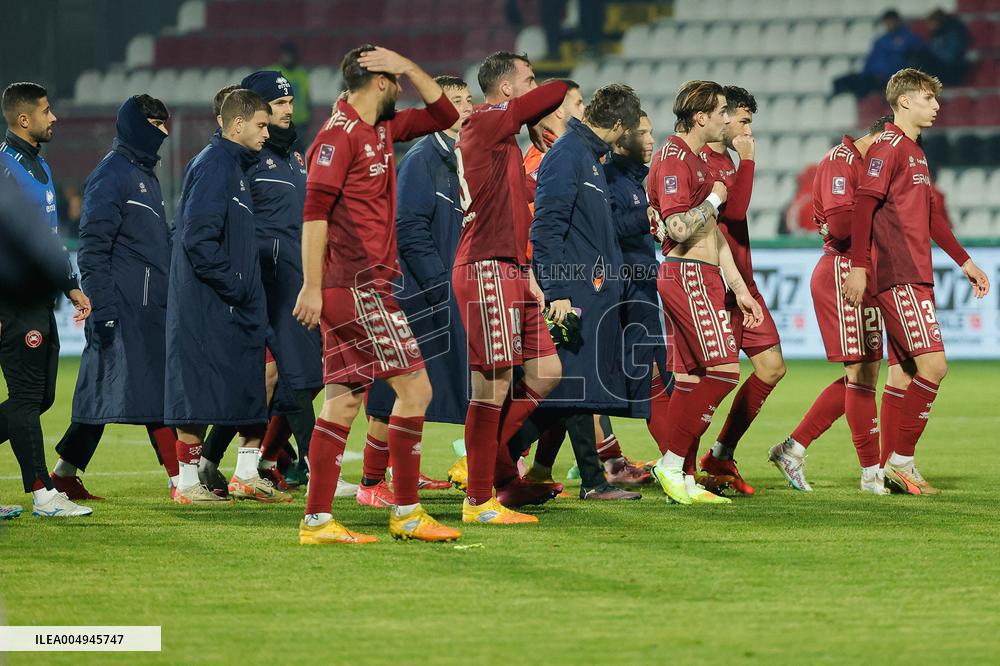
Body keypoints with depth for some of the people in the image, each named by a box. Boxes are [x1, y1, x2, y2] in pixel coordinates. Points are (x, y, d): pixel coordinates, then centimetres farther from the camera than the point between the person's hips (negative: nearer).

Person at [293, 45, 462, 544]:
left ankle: (317, 520, 5)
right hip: (359, 284, -9)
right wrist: (312, 287, -21)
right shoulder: (339, 135, -12)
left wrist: (410, 68, 9)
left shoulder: (381, 130, 16)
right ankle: (406, 513, -2)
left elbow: (443, 115, 24)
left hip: (366, 285, 9)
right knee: (414, 387, -7)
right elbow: (315, 211, -17)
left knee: (343, 401, 6)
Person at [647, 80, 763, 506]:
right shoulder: (674, 159, -13)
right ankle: (671, 463, -11)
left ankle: (684, 481, 8)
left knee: (692, 379, 8)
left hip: (702, 278, 10)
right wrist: (713, 198, -8)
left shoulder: (698, 161, 20)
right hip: (687, 275, -10)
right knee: (723, 370, -14)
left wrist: (739, 289, 22)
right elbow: (679, 228, -23)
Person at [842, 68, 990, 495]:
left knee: (906, 371, 9)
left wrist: (964, 262, 28)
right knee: (933, 364, -15)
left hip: (916, 277, 10)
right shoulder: (889, 146, -9)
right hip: (899, 278, -10)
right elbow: (864, 203, -16)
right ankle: (901, 461, -9)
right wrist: (858, 266, -23)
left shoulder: (915, 152, 21)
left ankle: (892, 469, 12)